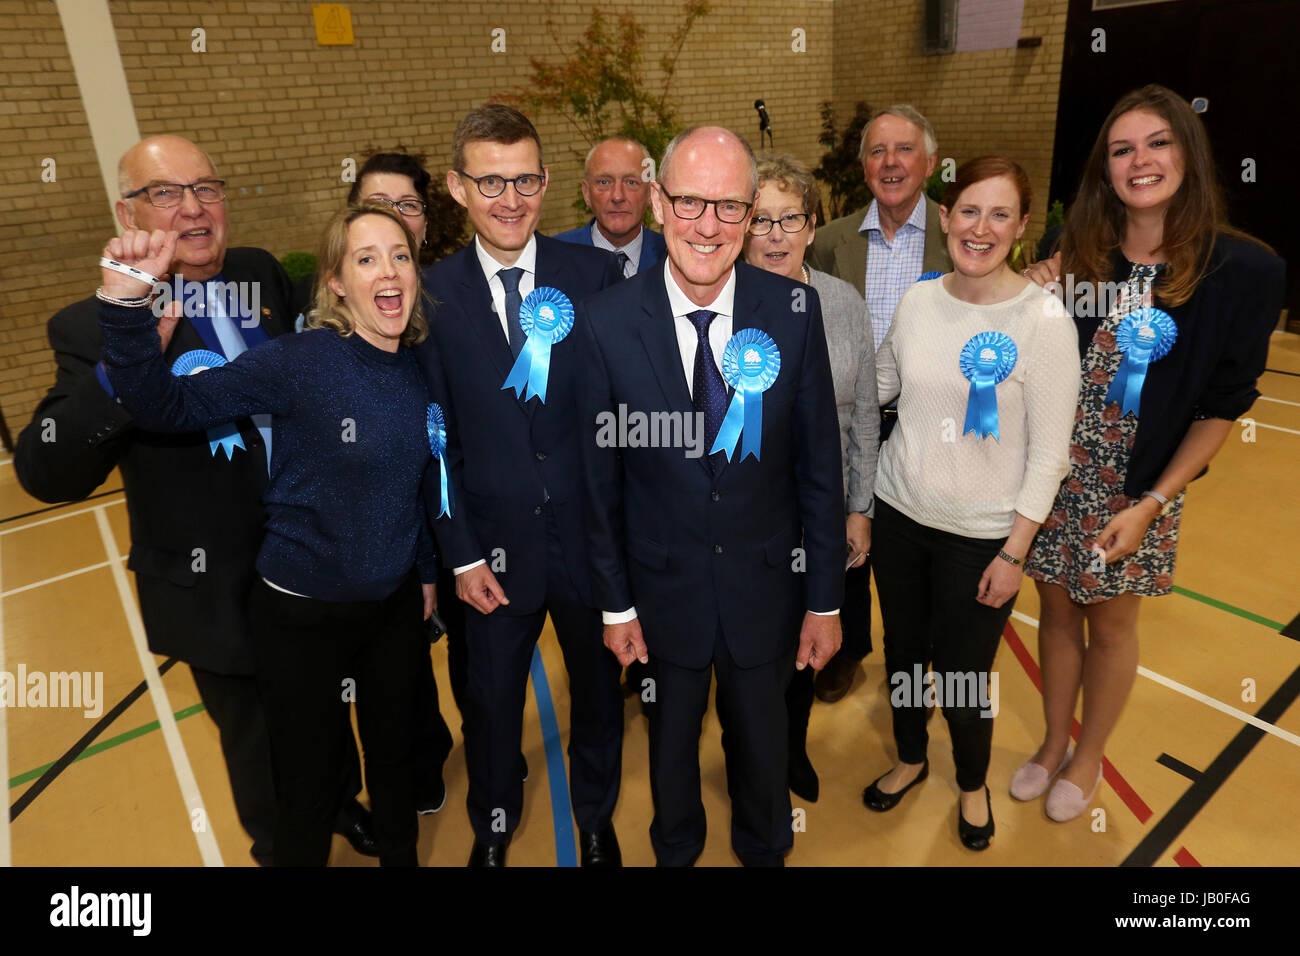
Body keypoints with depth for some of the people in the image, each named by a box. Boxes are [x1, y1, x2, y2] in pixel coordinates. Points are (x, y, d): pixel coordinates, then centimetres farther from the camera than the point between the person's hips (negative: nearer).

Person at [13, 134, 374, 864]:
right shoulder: (97, 326, -16)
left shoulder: (265, 276, -3)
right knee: (259, 743, 19)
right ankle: (283, 847, 48)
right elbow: (46, 474, -25)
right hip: (220, 595, -3)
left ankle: (340, 802, 55)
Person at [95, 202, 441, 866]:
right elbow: (165, 404, -22)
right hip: (303, 613, -4)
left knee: (395, 755, 23)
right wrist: (127, 302, -35)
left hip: (395, 604, 5)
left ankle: (400, 857, 49)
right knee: (308, 783, 14)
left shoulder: (420, 369, -3)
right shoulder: (299, 362, -18)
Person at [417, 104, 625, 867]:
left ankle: (596, 817, 50)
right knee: (494, 698, 20)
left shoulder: (596, 274, -7)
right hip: (496, 545, 0)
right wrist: (462, 553, -5)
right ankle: (493, 824, 50)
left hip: (591, 535, 0)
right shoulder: (433, 294, -6)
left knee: (599, 687, 20)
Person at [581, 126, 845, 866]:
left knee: (760, 736, 23)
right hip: (663, 589, 0)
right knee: (671, 738, 23)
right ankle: (676, 848, 54)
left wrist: (825, 600, -2)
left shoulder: (794, 311, -12)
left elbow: (820, 465, -6)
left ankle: (765, 849, 54)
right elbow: (599, 475, -7)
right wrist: (615, 602, -3)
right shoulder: (607, 321, -14)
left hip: (765, 585, 1)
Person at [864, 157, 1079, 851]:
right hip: (899, 513, 4)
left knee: (963, 674, 8)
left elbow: (1048, 453, -11)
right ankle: (910, 759, 46)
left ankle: (972, 784, 40)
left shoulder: (1044, 321, -14)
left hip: (980, 534, -4)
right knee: (903, 650, 18)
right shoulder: (917, 301, -2)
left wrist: (1014, 553, -12)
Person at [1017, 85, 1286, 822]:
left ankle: (1088, 759, 38)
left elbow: (1224, 402, -7)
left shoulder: (1244, 269, -10)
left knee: (1111, 625, 14)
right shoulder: (1077, 251, -4)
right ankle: (1052, 747, 39)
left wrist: (1150, 505, -12)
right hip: (1056, 471, 2)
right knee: (1057, 610, 16)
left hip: (1139, 487, -2)